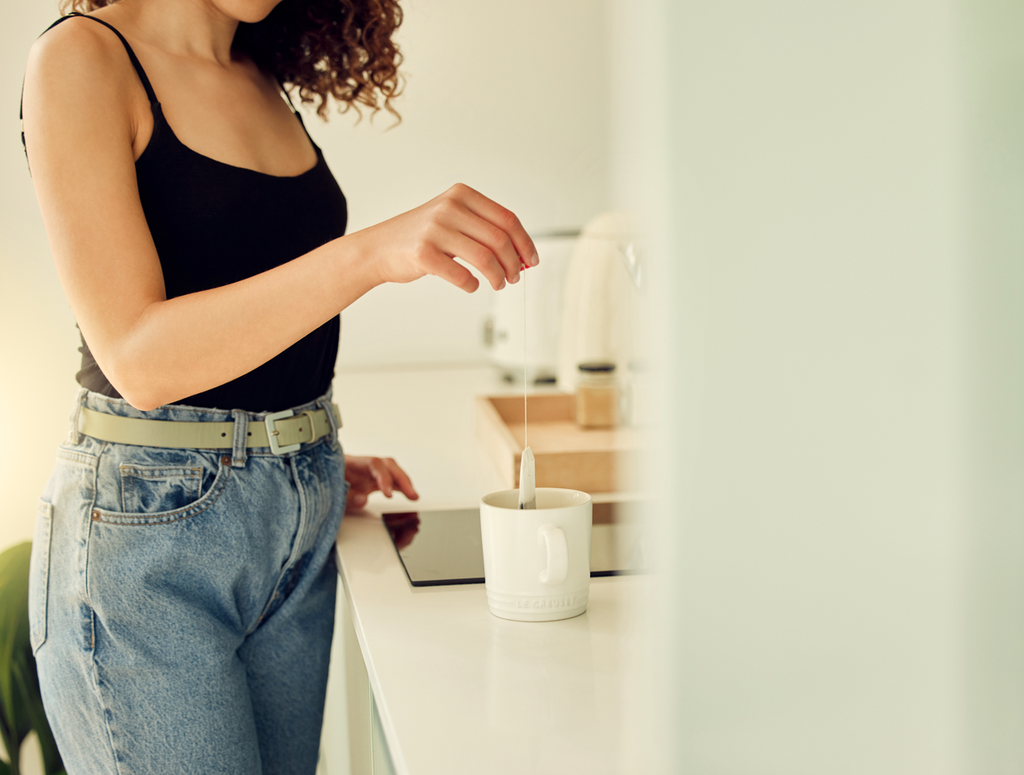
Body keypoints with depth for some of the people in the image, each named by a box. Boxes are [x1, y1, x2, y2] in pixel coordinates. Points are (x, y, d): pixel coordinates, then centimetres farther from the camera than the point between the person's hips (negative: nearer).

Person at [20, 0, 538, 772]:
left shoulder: (265, 85, 12)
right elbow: (137, 358, -20)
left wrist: (312, 461, 8)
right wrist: (370, 253, -29)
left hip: (301, 531, 7)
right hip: (150, 534, -7)